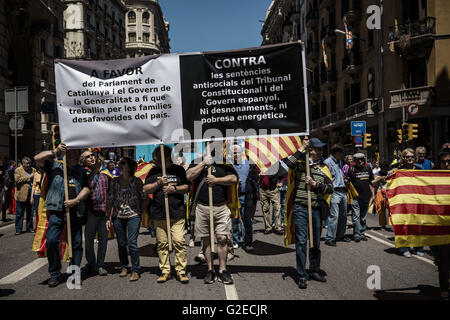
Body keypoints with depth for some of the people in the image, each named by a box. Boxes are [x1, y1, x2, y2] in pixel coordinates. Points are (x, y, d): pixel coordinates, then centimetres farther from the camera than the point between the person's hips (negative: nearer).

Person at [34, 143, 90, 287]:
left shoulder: (81, 171, 17)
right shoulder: (55, 166, 9)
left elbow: (86, 189, 7)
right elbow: (37, 158, -4)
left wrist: (75, 201, -9)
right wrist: (55, 152, -12)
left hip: (75, 212, 3)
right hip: (56, 211, -3)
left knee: (77, 242, 4)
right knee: (51, 240, -12)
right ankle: (54, 274, 4)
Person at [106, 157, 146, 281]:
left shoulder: (136, 181, -2)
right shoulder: (114, 182, 6)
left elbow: (144, 199, 5)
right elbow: (110, 200, 9)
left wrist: (141, 212, 0)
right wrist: (108, 218, 7)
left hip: (133, 216, -3)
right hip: (118, 217, 3)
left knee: (132, 242, -10)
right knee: (121, 243, 10)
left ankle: (136, 270, 2)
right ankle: (124, 267, 28)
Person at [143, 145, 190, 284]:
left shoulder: (179, 170, 8)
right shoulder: (153, 171, 12)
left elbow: (187, 187, 7)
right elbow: (145, 190, 7)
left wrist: (174, 188, -9)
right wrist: (159, 183, -7)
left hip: (177, 213, -2)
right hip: (159, 214, 2)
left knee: (179, 242, -7)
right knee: (162, 244, 5)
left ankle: (181, 271, 2)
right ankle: (165, 271, 15)